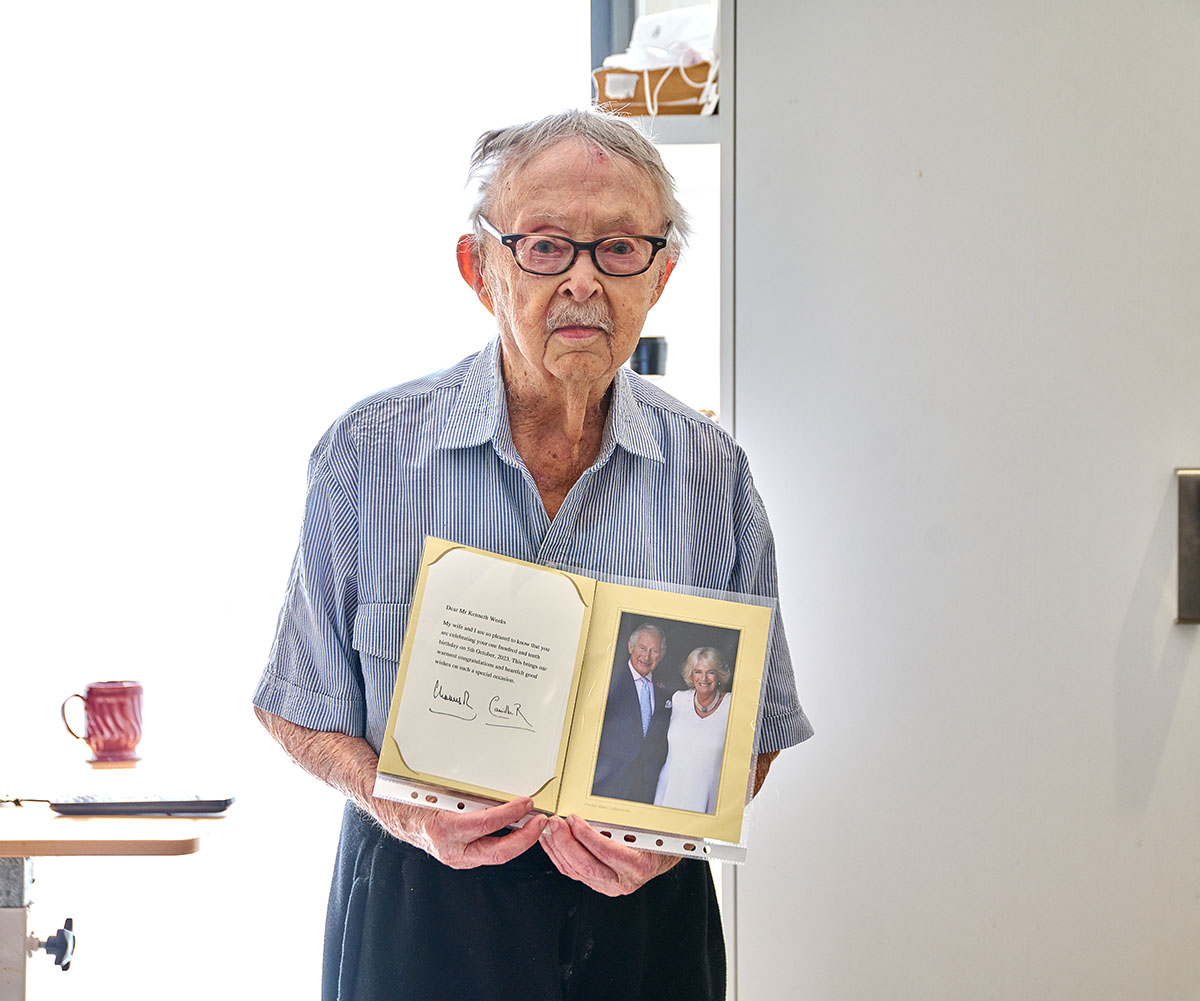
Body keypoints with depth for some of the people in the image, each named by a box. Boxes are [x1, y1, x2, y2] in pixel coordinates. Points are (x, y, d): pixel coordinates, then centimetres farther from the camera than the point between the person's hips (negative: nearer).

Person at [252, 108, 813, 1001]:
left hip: (641, 918, 2)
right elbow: (306, 711, 0)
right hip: (419, 917, -1)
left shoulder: (713, 473, -1)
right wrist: (402, 810, -16)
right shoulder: (369, 455, -6)